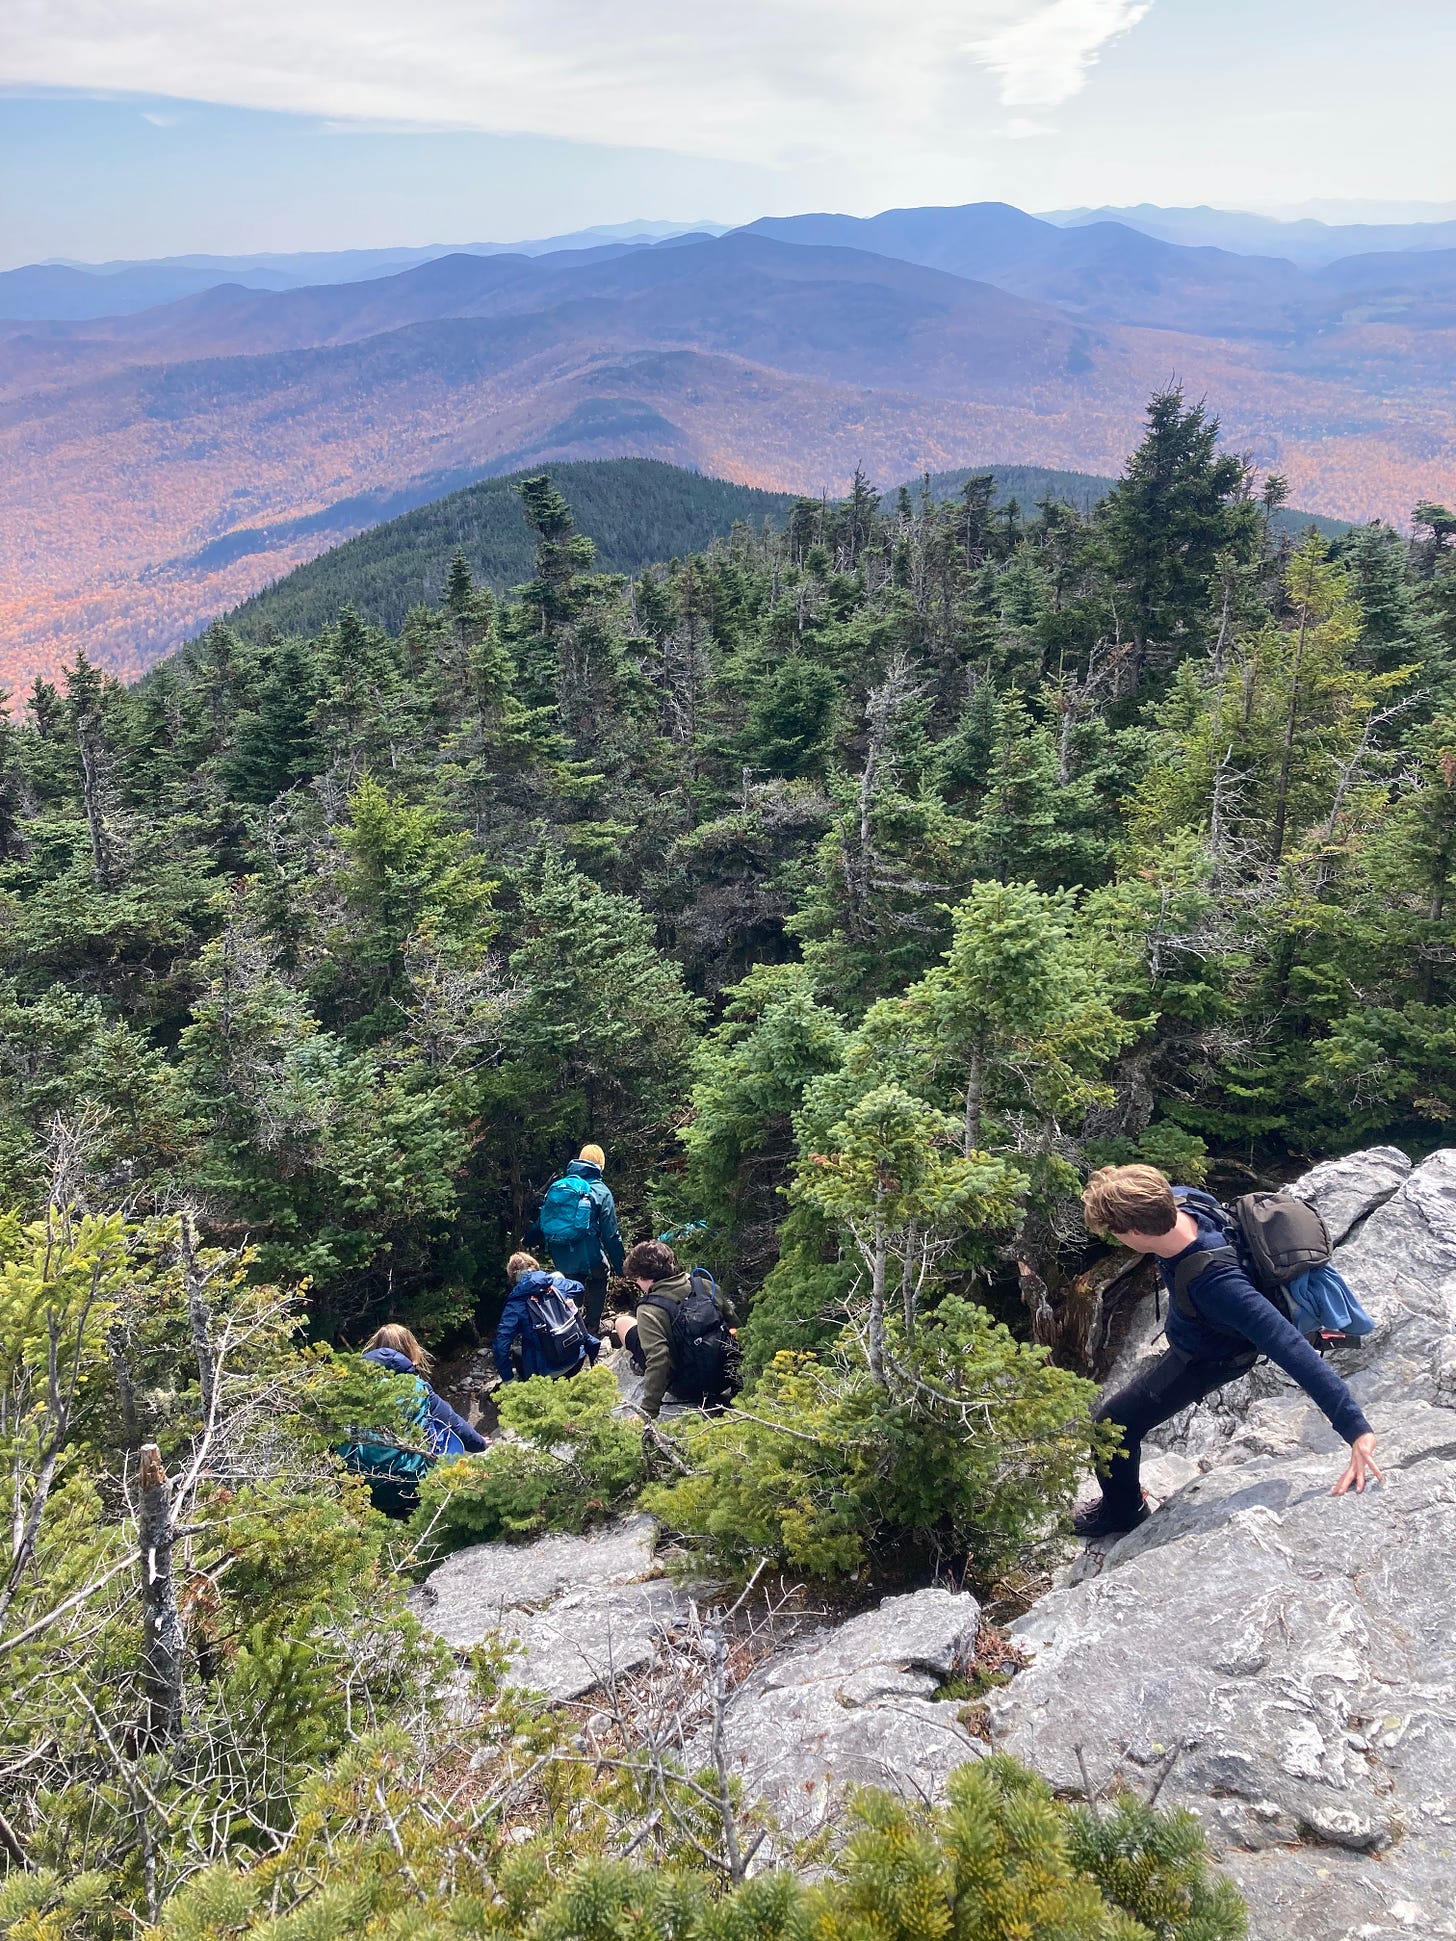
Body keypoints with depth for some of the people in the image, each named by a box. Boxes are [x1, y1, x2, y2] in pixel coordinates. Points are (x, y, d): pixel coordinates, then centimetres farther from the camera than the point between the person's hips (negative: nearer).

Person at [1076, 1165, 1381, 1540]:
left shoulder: (1216, 1284, -48)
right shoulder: (1179, 1207, -29)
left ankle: (1123, 1512, 28)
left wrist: (1356, 1429, -51)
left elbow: (1292, 1350, -49)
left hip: (1208, 1360, -7)